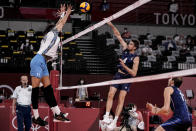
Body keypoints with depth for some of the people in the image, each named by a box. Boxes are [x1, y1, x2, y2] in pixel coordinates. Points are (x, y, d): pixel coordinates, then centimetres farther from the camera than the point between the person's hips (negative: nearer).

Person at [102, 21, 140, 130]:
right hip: (118, 75, 5)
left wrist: (124, 66, -28)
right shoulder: (125, 48, 1)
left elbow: (134, 73, -19)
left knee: (121, 99, -7)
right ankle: (106, 116, -8)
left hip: (127, 77, -5)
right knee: (110, 94, -7)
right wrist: (111, 25, -4)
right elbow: (118, 35, 3)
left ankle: (115, 121, -6)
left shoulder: (136, 58, -14)